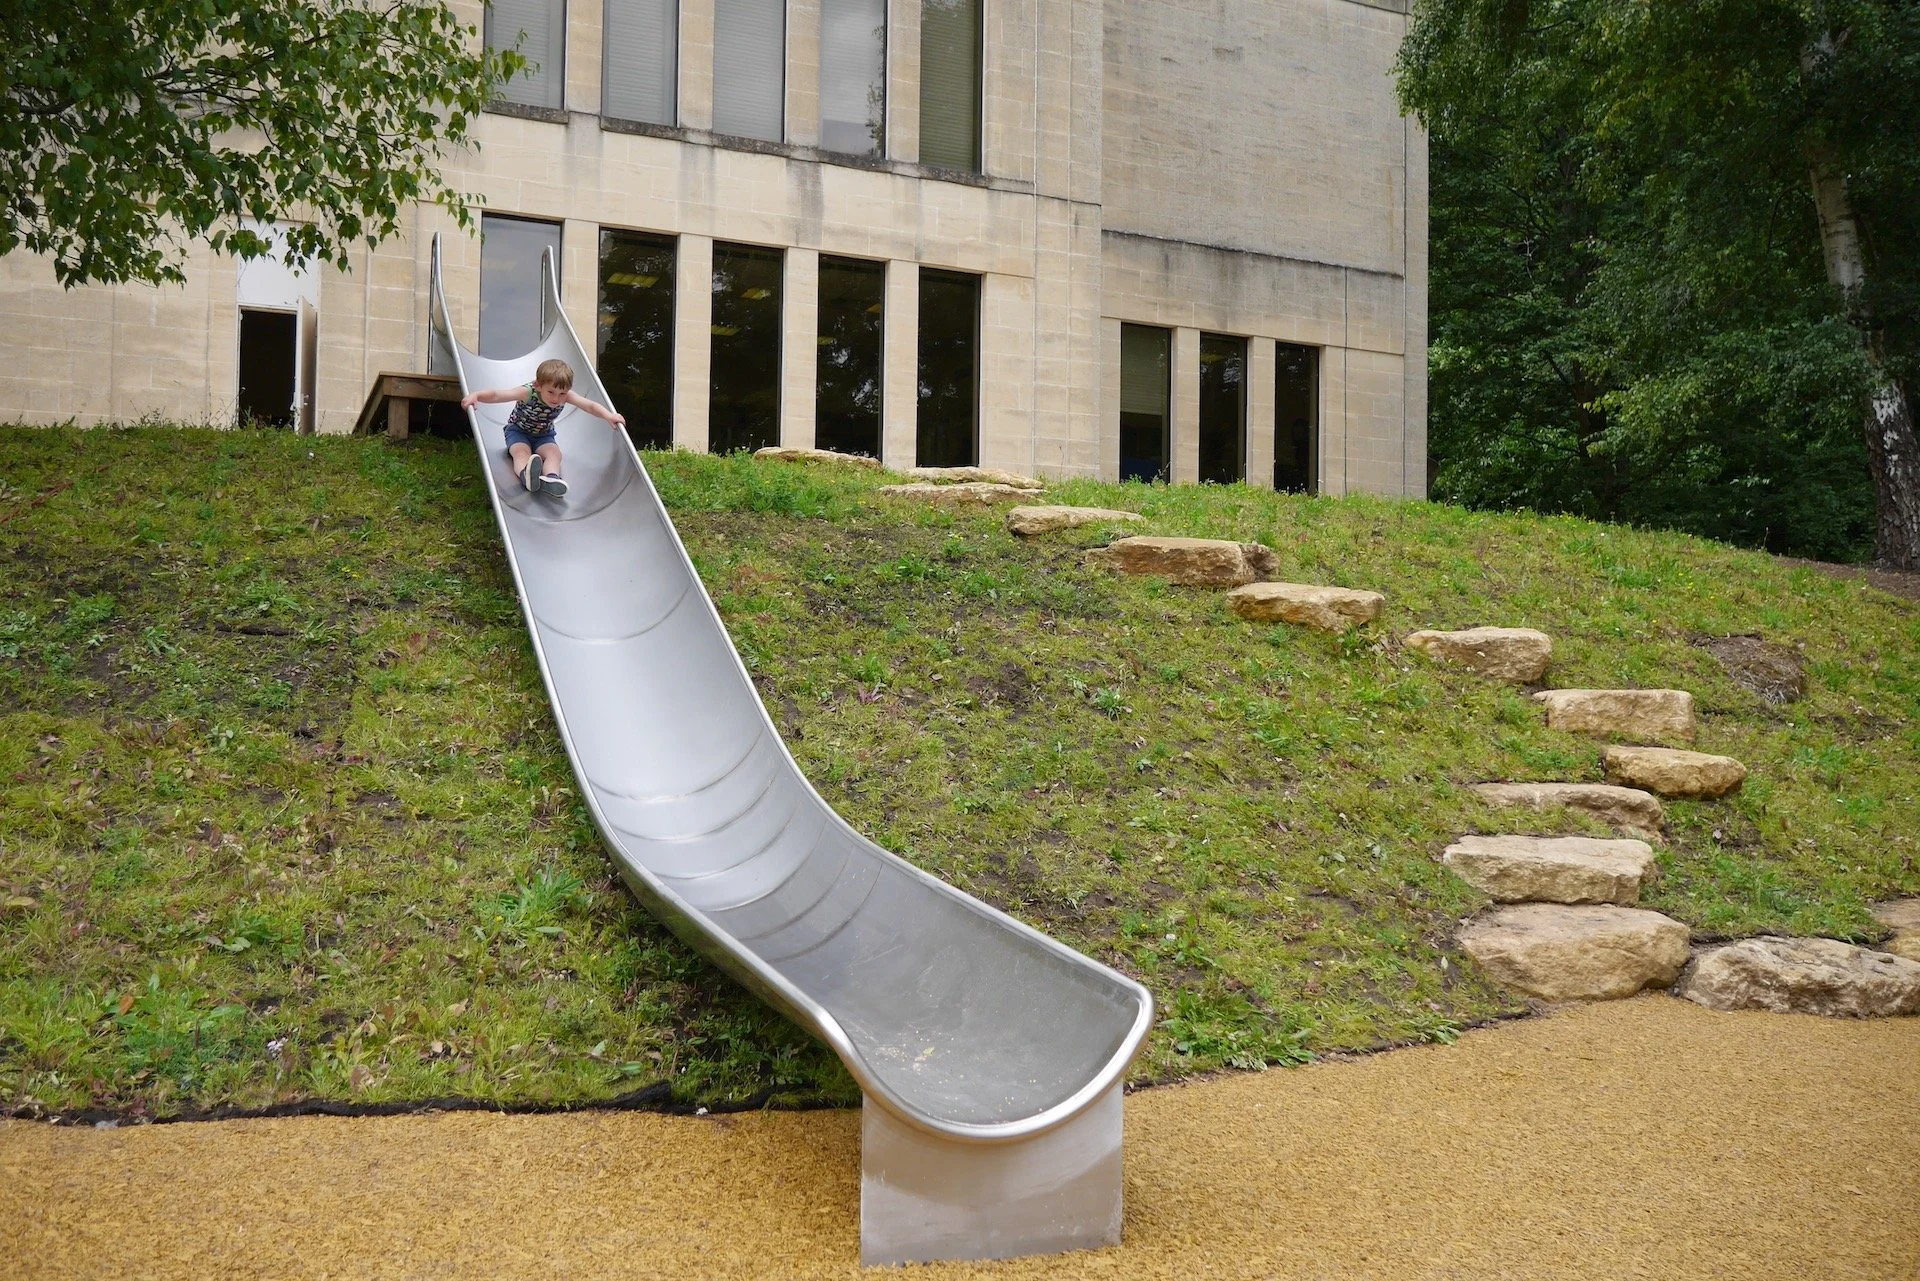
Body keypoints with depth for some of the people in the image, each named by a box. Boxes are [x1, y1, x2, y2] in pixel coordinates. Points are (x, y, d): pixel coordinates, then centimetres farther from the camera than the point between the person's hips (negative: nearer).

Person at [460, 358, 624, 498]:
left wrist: (609, 416, -41)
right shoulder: (528, 393, -30)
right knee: (522, 452, -33)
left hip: (543, 435, 3)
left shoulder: (566, 396, -20)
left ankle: (551, 479, -56)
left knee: (554, 453, -26)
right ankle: (526, 474, -66)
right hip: (518, 431, -3)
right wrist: (475, 395, -53)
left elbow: (591, 406, -23)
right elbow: (497, 395, -36)